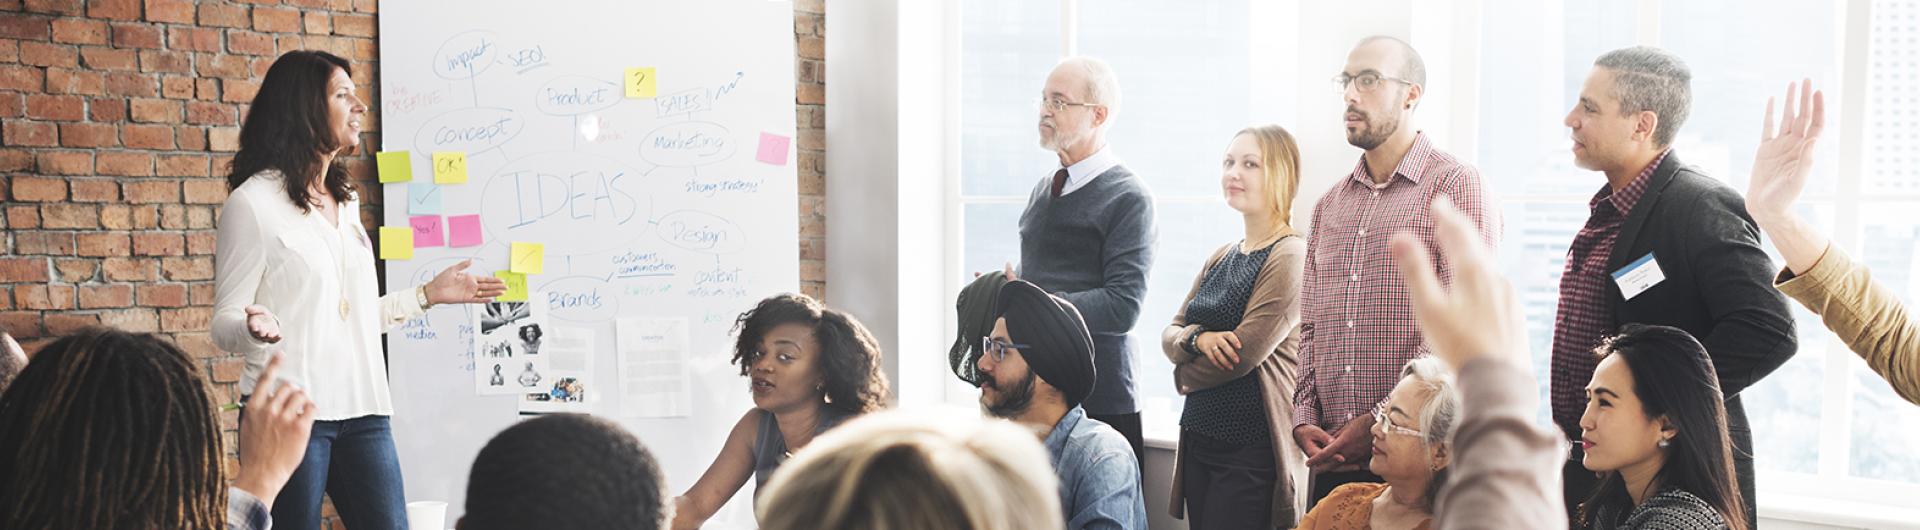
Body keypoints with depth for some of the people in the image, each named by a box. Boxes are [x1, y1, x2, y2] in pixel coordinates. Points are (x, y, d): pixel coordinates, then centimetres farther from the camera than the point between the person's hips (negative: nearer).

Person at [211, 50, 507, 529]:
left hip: (362, 409, 6)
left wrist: (428, 294, 20)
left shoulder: (345, 202, 17)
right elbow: (225, 324, -6)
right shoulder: (253, 202, -6)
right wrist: (259, 327, -28)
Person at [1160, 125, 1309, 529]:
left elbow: (1246, 353, -17)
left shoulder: (1290, 257, -11)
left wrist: (1188, 374, 1)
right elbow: (1169, 336, 11)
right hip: (1199, 436, 8)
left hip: (1252, 449, -8)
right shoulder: (1222, 258, 15)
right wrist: (1198, 339, -12)